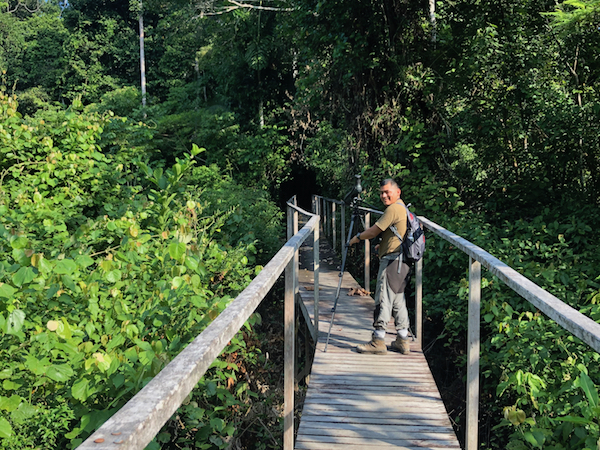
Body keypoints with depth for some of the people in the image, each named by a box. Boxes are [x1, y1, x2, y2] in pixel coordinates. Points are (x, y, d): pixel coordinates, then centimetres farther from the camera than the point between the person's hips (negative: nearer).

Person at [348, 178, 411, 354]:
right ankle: (402, 341, 15)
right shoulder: (403, 208, 19)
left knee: (383, 299, -7)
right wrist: (381, 243, 20)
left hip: (392, 260, -10)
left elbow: (374, 231, -11)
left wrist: (356, 238, 3)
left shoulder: (393, 209, -13)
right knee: (398, 299, 13)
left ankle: (378, 341, -4)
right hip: (402, 261, 10)